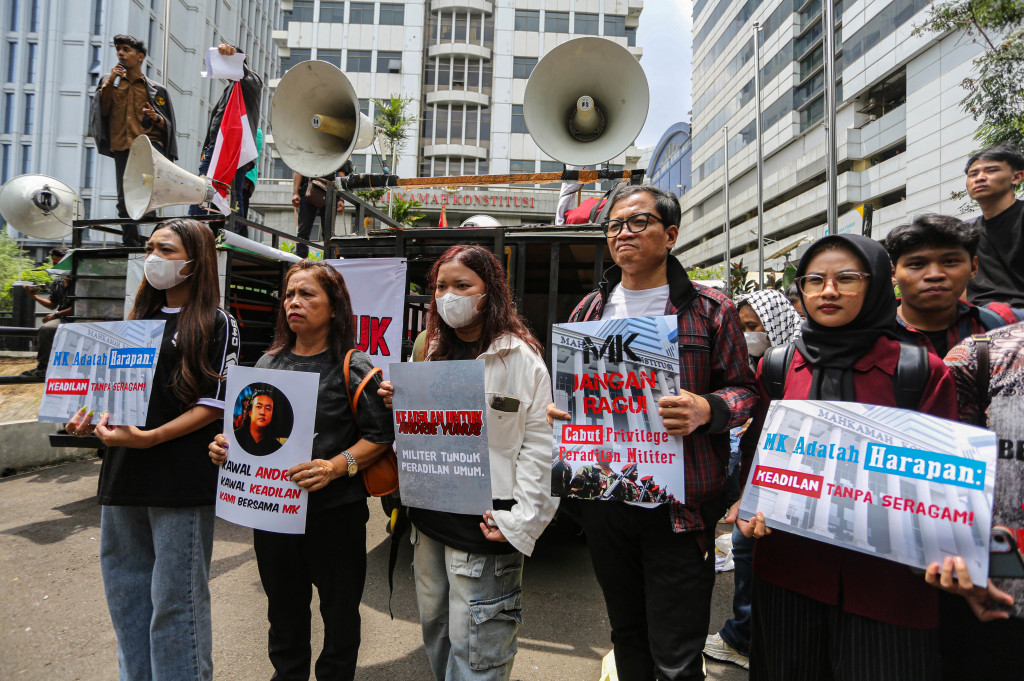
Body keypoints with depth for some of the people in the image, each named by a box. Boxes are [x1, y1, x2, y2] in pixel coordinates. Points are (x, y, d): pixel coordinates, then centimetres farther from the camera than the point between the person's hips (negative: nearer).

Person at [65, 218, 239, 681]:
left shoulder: (217, 324, -4)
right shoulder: (140, 318, 15)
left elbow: (215, 404, -11)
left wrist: (149, 437, -20)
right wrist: (93, 418, 2)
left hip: (180, 479, -7)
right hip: (123, 471, 7)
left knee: (175, 599, 2)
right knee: (124, 590, 17)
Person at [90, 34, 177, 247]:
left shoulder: (156, 90, 16)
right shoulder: (111, 84, 24)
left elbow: (168, 126, 13)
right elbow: (102, 111, 9)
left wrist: (156, 118, -9)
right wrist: (109, 82, 2)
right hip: (122, 146, 3)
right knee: (125, 200, -2)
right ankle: (131, 244, 3)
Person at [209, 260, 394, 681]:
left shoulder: (354, 367, -8)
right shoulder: (268, 364, 8)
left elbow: (379, 435, -12)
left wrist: (335, 467, -25)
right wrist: (225, 446, -3)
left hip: (335, 510, -4)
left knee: (339, 611, 11)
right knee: (283, 610, 21)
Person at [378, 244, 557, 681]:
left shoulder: (520, 357, -12)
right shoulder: (436, 352, 10)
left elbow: (540, 443, -14)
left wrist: (519, 523, -16)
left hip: (484, 525, -7)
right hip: (429, 518, 7)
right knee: (434, 629, 22)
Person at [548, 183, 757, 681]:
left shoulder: (710, 309, -2)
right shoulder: (588, 312, 10)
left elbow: (743, 389, 0)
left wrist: (706, 410, -21)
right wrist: (557, 409, -5)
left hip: (678, 505, -4)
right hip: (603, 499, 4)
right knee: (626, 634, 22)